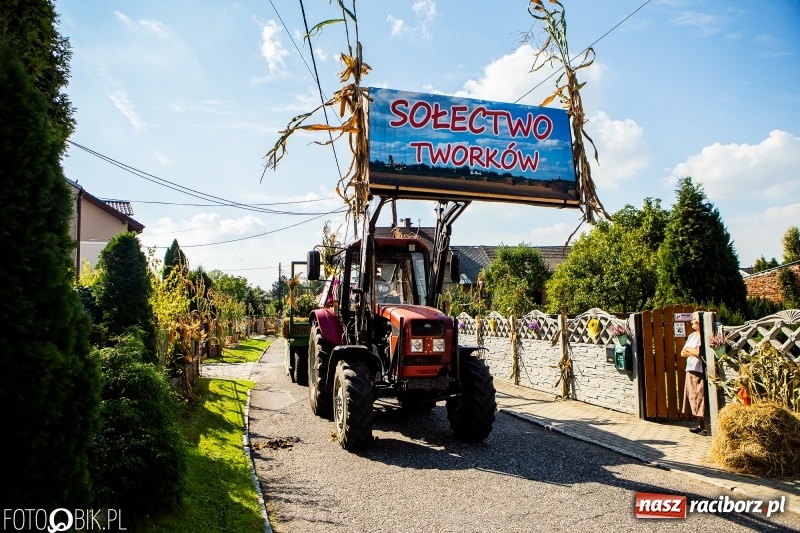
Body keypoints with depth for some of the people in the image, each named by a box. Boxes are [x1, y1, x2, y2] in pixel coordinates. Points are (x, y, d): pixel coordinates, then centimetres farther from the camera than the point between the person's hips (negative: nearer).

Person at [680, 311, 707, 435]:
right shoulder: (692, 335, 18)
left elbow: (699, 351, -17)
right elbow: (682, 353, 15)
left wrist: (688, 350, 1)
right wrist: (693, 352, -5)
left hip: (700, 372, -8)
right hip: (690, 371, 8)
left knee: (701, 399, -7)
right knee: (693, 398, 10)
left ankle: (707, 427, -2)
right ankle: (700, 425, 19)